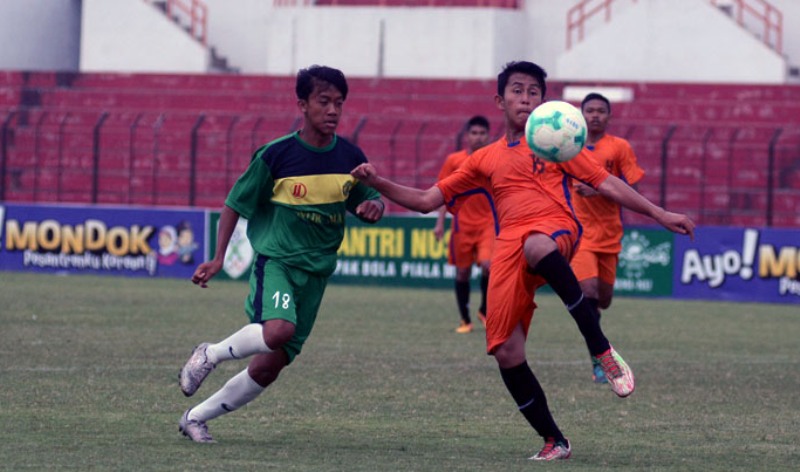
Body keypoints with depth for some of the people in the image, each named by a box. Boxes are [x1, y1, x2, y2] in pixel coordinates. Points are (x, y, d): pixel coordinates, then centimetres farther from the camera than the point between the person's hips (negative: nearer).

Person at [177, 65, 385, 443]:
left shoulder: (350, 157, 2)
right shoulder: (276, 155, -10)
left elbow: (370, 201, 16)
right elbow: (235, 204, -1)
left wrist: (373, 207, -9)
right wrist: (218, 258, -7)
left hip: (316, 270, 5)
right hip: (275, 259, -5)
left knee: (269, 367, 3)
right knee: (279, 330, -34)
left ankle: (195, 417, 20)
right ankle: (209, 355, -7)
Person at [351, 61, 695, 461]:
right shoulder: (484, 160, 24)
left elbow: (607, 184, 16)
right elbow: (426, 201, 24)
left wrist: (660, 215, 8)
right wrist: (378, 184, 10)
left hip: (555, 230, -4)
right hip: (508, 247, 4)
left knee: (536, 247, -43)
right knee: (506, 353, -11)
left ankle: (602, 351, -36)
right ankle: (554, 442, 6)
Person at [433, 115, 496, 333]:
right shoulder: (454, 161, 2)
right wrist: (440, 223, -1)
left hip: (488, 223, -1)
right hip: (462, 224, 1)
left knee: (488, 265, -18)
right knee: (463, 271, 4)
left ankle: (484, 311, 5)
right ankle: (465, 320, 18)